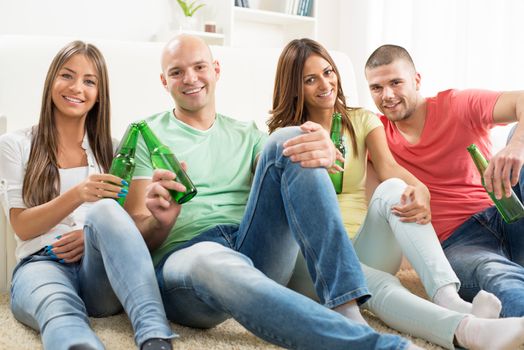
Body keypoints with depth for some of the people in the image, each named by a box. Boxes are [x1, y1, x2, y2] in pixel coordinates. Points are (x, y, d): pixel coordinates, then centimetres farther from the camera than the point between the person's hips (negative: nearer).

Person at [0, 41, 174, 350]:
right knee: (59, 311, -41)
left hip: (102, 273, 2)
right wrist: (78, 194, -17)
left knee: (105, 209, -35)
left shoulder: (109, 149, 20)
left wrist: (96, 234, -10)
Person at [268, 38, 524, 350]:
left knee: (392, 189, -31)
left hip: (365, 249, 2)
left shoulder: (362, 121, 14)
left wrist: (420, 189, -32)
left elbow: (389, 168, -7)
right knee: (378, 285, -37)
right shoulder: (284, 134, 11)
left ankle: (450, 300, -47)